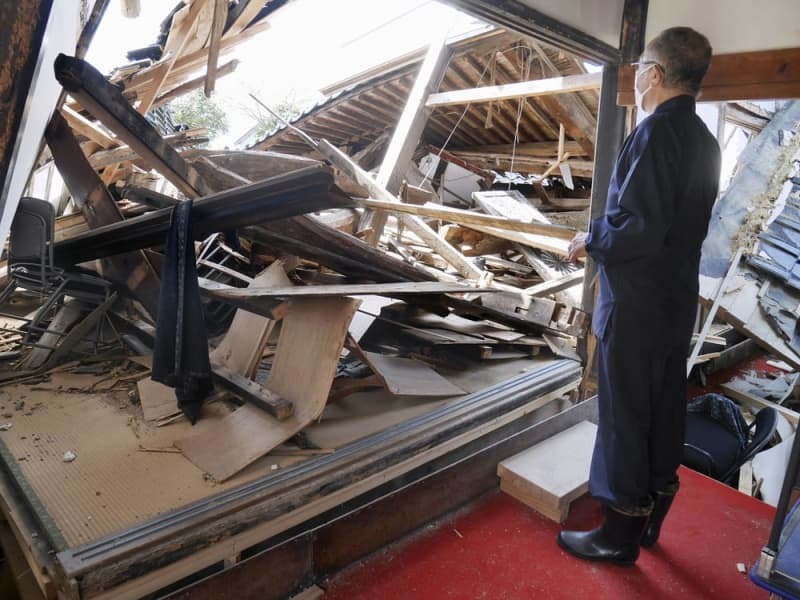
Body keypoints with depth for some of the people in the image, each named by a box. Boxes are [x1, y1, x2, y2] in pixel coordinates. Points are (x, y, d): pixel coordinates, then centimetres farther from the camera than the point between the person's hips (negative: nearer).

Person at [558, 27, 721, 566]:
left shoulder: (657, 131, -17)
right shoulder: (705, 141, 11)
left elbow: (638, 227, -25)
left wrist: (590, 241, -8)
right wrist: (604, 237, 15)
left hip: (637, 305, -9)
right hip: (678, 301, 9)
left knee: (624, 417, 3)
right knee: (664, 412, 16)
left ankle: (620, 534, 18)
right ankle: (649, 517, 33)